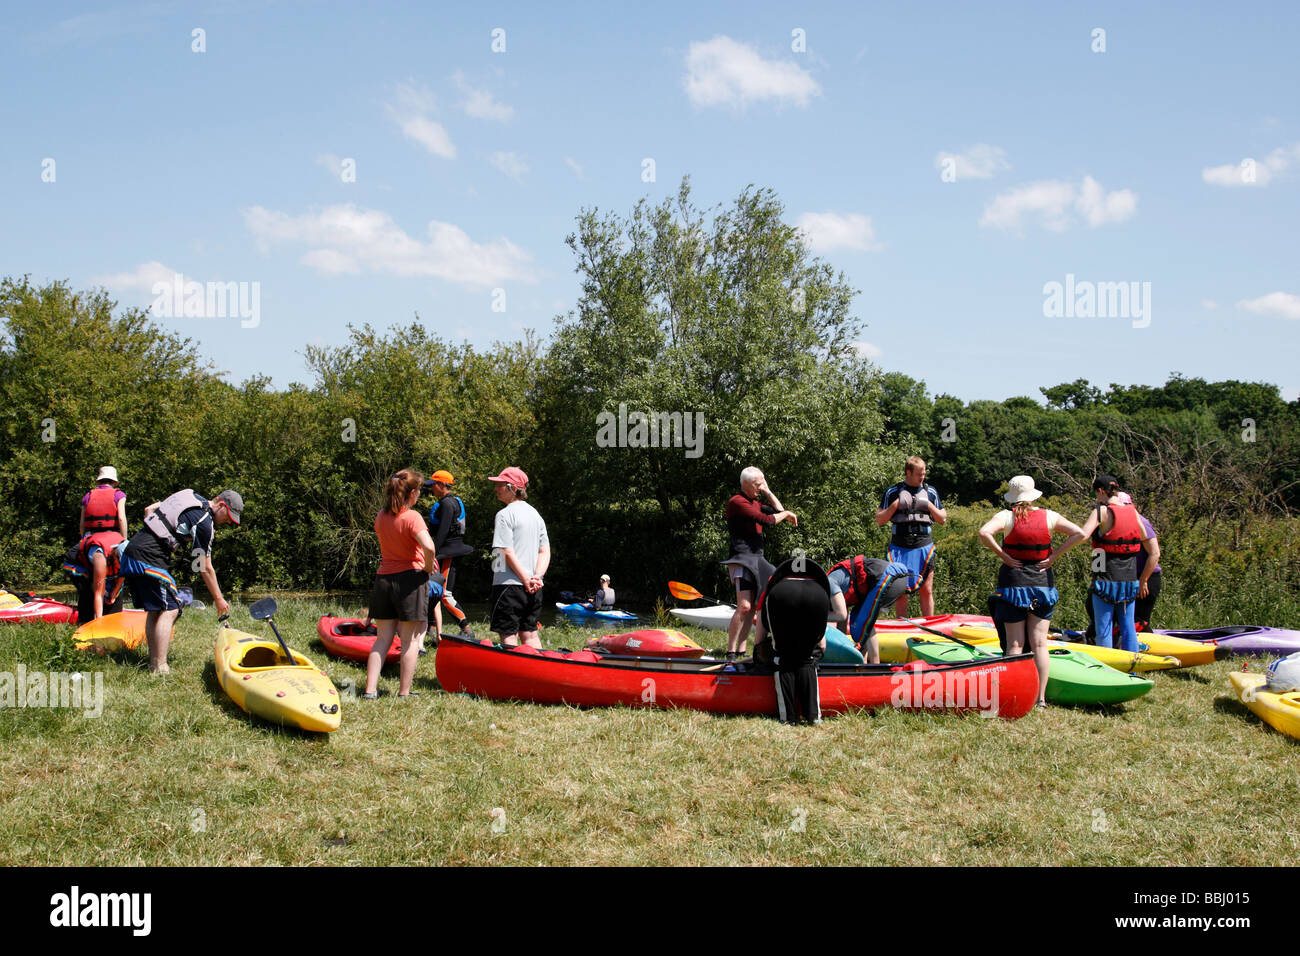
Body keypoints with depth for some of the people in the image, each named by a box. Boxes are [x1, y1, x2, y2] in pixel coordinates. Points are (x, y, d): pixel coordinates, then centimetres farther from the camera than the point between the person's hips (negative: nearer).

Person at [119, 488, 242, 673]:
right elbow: (206, 569, -5)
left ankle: (153, 663, 13)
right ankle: (160, 668, -14)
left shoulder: (189, 496, 15)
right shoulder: (204, 522, -10)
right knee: (169, 610, -9)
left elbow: (149, 509, 22)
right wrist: (218, 598, 4)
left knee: (154, 611, 13)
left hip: (131, 551, 10)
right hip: (149, 560, -10)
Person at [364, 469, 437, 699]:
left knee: (382, 639, 11)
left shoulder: (381, 516, 7)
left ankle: (370, 690, 5)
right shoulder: (411, 517, -14)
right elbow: (428, 546, -28)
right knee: (410, 640, 4)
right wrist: (428, 566, -8)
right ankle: (404, 693, 7)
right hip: (410, 577, -6)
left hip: (383, 577, 6)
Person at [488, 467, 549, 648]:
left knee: (508, 637, -4)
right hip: (534, 590, 8)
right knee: (530, 635, 13)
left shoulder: (504, 514, -10)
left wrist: (526, 579, -13)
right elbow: (545, 551, 11)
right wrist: (537, 576, -1)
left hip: (509, 584, -8)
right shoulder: (535, 514, 15)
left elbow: (508, 553, -16)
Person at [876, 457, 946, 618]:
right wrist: (896, 505, -9)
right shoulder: (893, 492, 5)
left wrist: (929, 505, -2)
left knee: (927, 591, 1)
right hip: (900, 548, -1)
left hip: (924, 546, 1)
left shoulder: (930, 492, 11)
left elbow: (942, 519, 14)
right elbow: (879, 520, 4)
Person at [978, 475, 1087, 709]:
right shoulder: (1049, 516, 1)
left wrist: (1003, 555, -12)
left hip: (1013, 582, -2)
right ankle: (1041, 697, 5)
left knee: (1015, 644, 1)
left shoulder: (1007, 516, -6)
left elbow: (984, 532, -23)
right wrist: (1053, 556, -3)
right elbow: (1079, 533, -6)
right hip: (1043, 584, 2)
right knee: (1039, 644, 5)